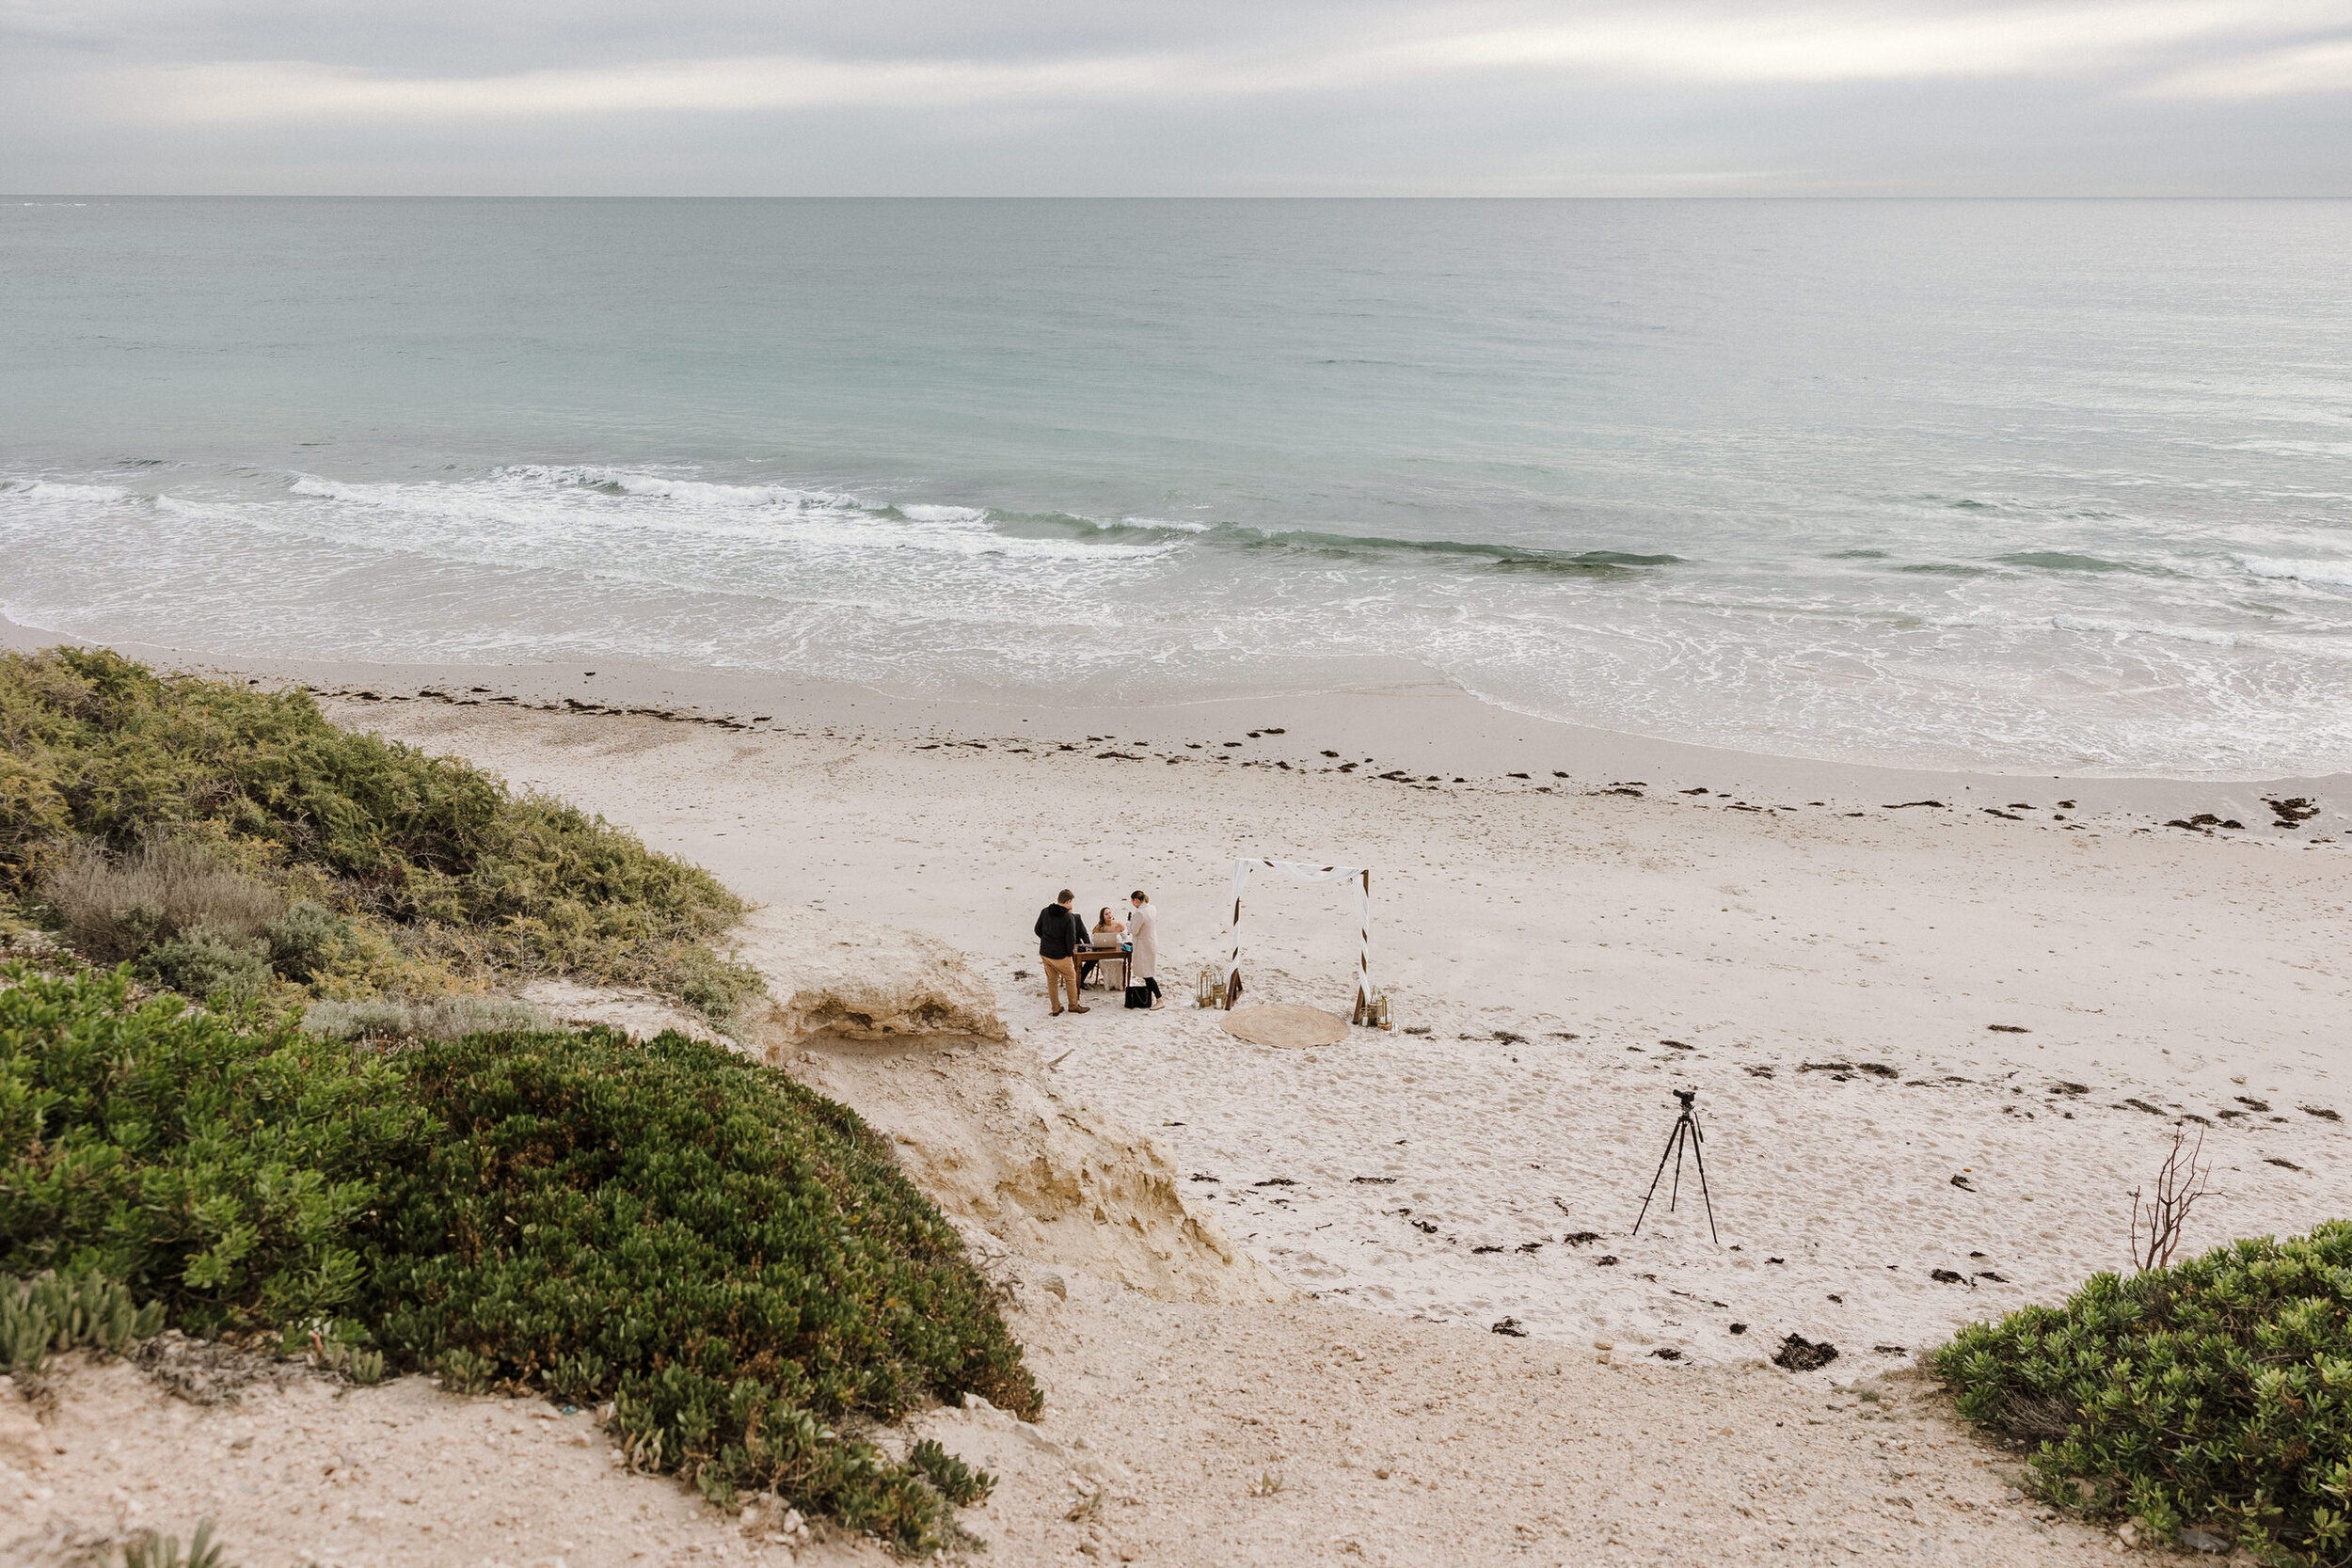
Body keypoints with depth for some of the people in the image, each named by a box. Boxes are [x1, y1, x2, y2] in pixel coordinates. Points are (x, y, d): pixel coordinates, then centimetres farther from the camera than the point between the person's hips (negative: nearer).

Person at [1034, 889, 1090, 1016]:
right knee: (1071, 978, 15)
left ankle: (1055, 1009, 23)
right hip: (1060, 956, -5)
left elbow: (1038, 930, 7)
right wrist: (1070, 953, 1)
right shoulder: (1069, 918, -20)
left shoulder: (1045, 911, -3)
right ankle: (1073, 1005, 25)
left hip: (1044, 953, 5)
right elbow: (1071, 940, -17)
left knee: (1051, 980, 17)